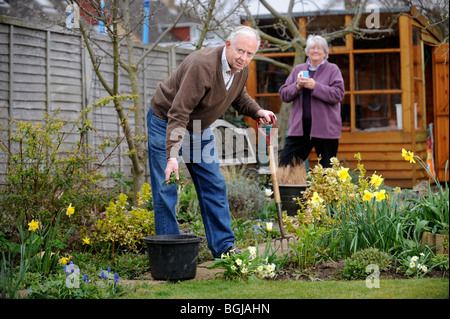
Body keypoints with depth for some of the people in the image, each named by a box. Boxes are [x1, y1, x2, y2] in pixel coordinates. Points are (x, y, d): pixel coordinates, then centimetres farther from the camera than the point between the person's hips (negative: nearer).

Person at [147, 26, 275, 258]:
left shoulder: (242, 70, -9)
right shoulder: (202, 66, -35)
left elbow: (238, 96, 15)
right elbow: (178, 113, -37)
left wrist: (257, 111, -6)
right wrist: (172, 156, -45)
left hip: (199, 128, 8)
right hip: (166, 122, -8)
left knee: (214, 185, 5)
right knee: (165, 190, -8)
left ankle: (224, 247, 11)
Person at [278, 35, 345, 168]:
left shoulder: (332, 69, 4)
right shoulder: (298, 70, 15)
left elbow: (338, 94, -10)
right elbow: (283, 94, 11)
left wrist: (315, 86, -17)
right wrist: (297, 86, -8)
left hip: (325, 128, -3)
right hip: (300, 127, 3)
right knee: (285, 164, -2)